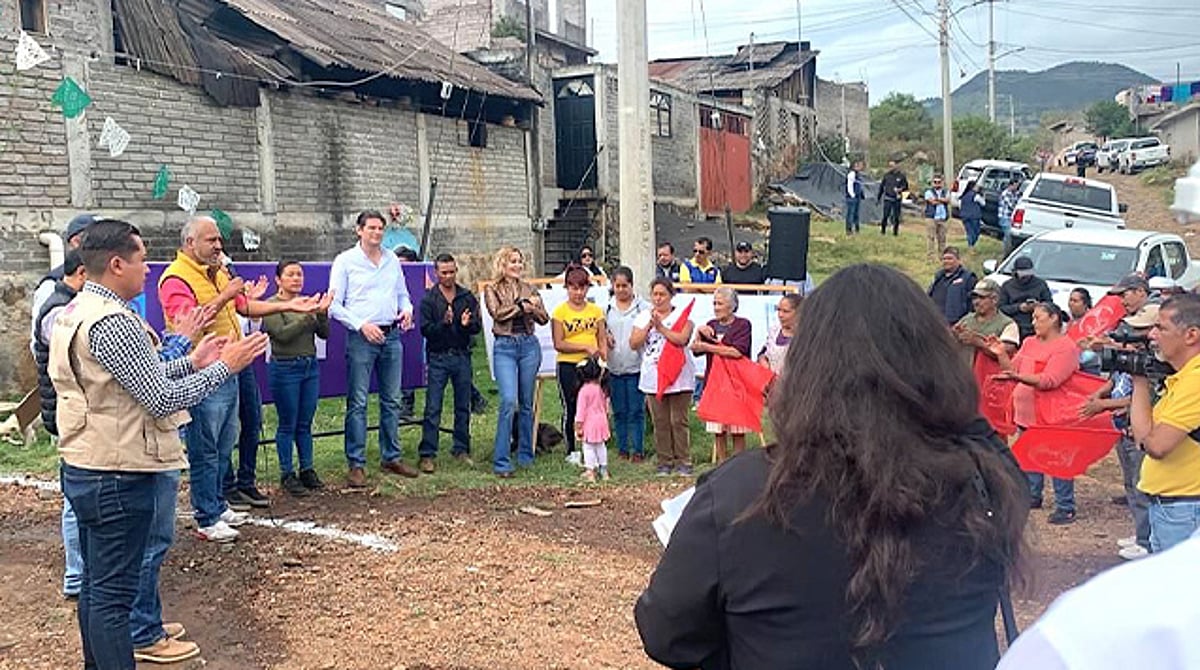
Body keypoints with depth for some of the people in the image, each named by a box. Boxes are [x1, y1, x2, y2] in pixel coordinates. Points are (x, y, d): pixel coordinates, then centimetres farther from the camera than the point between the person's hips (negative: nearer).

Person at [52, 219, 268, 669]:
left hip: (83, 467, 10)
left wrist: (189, 362, 11)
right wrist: (223, 367, -11)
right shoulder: (112, 323, -21)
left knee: (97, 581, 19)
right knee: (114, 589, -2)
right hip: (118, 472, -10)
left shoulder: (74, 313, 11)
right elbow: (163, 398, -21)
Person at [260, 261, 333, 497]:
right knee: (287, 426, 3)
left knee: (305, 424, 11)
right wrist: (309, 315, -22)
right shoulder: (271, 305, -7)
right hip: (285, 368, -5)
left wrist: (322, 313, -13)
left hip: (311, 366, 5)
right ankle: (287, 475, 11)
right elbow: (283, 334, -19)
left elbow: (324, 334, 4)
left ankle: (307, 470, 20)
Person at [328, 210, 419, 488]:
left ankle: (391, 457, 20)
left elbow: (403, 294, 21)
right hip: (361, 337, -5)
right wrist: (361, 325, -14)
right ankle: (356, 464, 0)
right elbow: (334, 305, -5)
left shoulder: (392, 261, 13)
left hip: (392, 335, 5)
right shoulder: (345, 261, -2)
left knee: (392, 400, 10)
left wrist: (407, 310, -1)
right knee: (358, 403, -4)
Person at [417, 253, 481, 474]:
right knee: (433, 408, -4)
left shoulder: (467, 297, 7)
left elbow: (478, 327, 3)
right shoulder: (428, 299, -1)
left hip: (462, 356, 3)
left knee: (463, 406, 10)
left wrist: (467, 324, -18)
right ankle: (427, 455, -1)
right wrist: (444, 323, -23)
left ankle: (461, 449, 21)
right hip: (438, 358, -3)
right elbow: (425, 330, -8)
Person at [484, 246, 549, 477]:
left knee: (526, 403, 9)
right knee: (509, 401, -16)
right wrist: (521, 306, -9)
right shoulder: (492, 290, 6)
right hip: (505, 347, -4)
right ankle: (501, 462, -14)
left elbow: (544, 318, 5)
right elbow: (498, 313, -12)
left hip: (529, 345, 4)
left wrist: (532, 307, -13)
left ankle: (525, 455, 21)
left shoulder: (529, 289, 13)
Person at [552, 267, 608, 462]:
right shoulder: (560, 312, -2)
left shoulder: (596, 311, 9)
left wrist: (603, 356, -5)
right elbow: (558, 344, -8)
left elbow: (602, 339, 11)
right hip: (568, 366, -3)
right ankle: (572, 450, 14)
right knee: (571, 409, 3)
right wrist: (585, 347, -14)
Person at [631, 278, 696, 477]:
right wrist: (649, 326, -9)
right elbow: (634, 343, 2)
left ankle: (683, 461, 6)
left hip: (678, 376, -3)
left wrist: (660, 326, -14)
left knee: (679, 421, -2)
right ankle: (664, 462, 12)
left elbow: (682, 339, -15)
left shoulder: (682, 315, 1)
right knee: (660, 422, 5)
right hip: (653, 377, 3)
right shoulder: (644, 317, 12)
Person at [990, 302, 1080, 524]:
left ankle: (1065, 507, 0)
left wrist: (1019, 377, -31)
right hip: (1026, 412, 8)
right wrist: (1001, 355, -2)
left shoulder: (1065, 347, -11)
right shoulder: (1029, 343, 13)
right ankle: (1032, 497, 29)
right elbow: (1012, 370, 14)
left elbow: (1049, 380, -21)